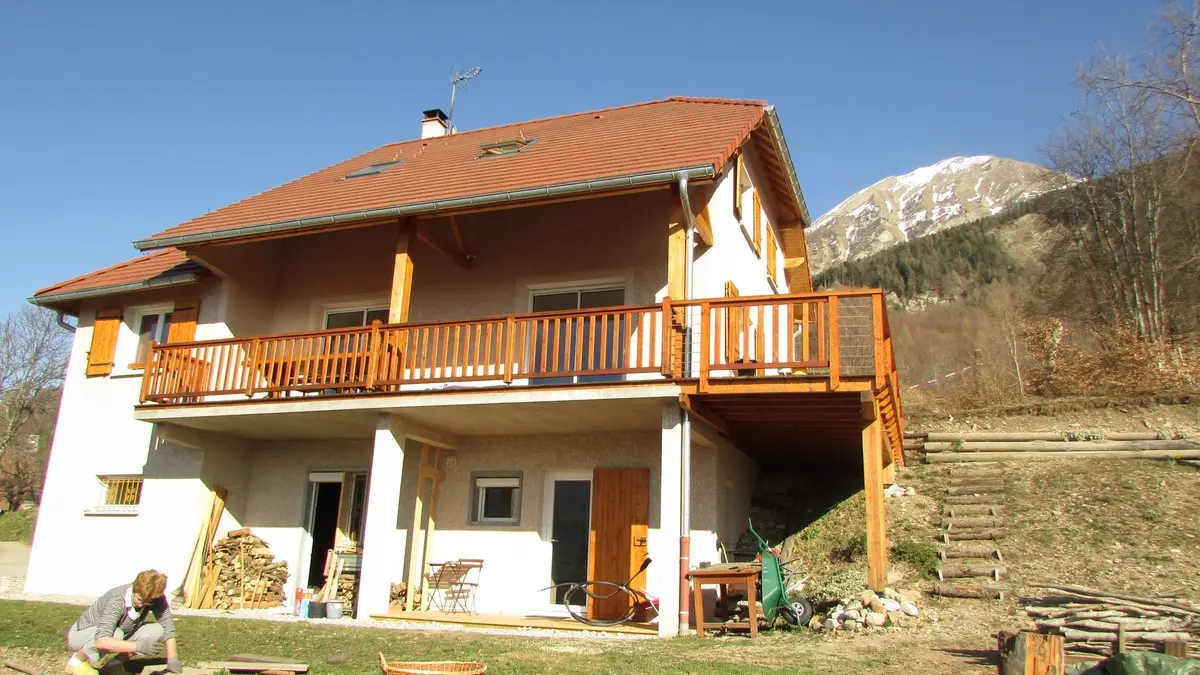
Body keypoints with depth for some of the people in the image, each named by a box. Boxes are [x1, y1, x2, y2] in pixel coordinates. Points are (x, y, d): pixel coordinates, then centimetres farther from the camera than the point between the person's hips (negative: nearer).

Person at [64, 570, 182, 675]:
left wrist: (172, 659, -27)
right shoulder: (117, 601, -36)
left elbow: (167, 625, -18)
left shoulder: (155, 598, -21)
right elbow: (101, 640, -46)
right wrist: (138, 646, -54)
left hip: (117, 634, 5)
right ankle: (77, 660, -10)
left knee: (157, 631, -18)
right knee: (116, 634, -38)